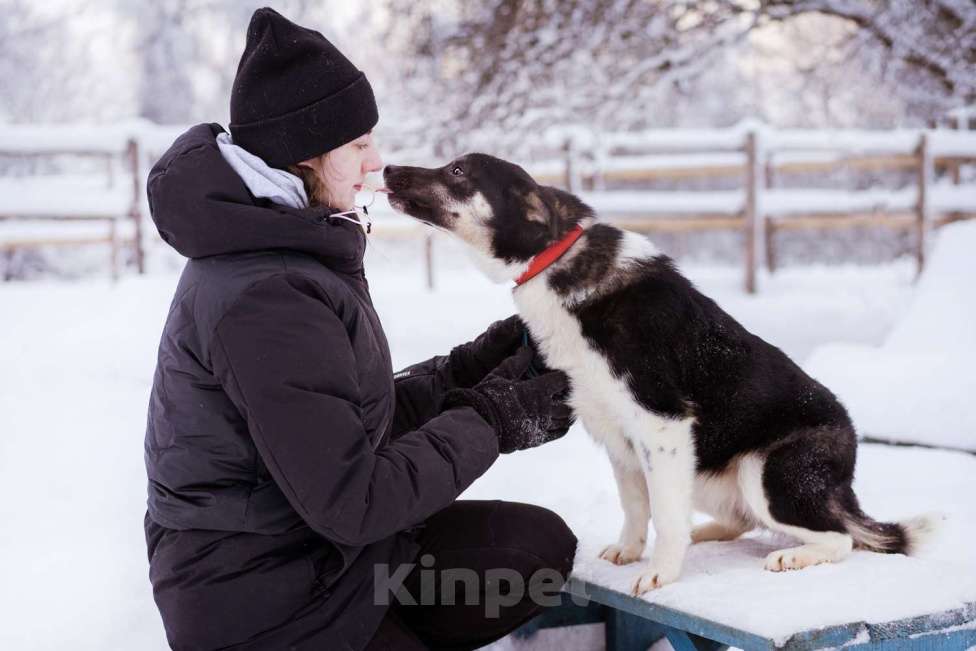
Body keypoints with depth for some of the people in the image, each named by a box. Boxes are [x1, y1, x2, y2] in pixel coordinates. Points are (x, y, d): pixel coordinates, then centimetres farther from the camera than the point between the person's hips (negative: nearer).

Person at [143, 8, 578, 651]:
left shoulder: (280, 244, 7)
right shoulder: (266, 297, -25)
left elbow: (351, 420, 10)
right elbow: (351, 501, -24)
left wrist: (475, 369, 2)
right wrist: (495, 420, -14)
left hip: (317, 543, 9)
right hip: (259, 599, -9)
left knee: (544, 544, -1)